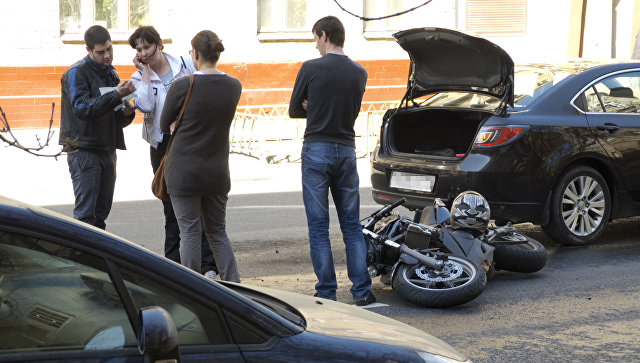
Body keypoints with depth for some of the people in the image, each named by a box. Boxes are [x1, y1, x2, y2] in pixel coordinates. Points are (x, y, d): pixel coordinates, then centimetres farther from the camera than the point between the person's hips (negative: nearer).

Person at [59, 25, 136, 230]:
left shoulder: (110, 73, 17)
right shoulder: (76, 72, -6)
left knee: (102, 212, 10)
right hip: (84, 150, -7)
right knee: (85, 213, -9)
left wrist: (126, 114, -2)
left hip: (107, 150, 7)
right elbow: (82, 108, -20)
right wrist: (117, 94, -26)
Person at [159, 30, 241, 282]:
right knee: (218, 233, 15)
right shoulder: (234, 87, -1)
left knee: (190, 234, 3)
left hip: (184, 172, -4)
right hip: (217, 172, 4)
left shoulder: (181, 86, -14)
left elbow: (164, 126, 0)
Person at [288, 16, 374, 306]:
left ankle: (327, 293, 2)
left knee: (318, 227, 1)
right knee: (352, 226, 9)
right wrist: (318, 109, 9)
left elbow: (294, 110, 1)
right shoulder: (360, 73, 6)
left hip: (316, 151, -4)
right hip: (346, 151, 4)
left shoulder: (311, 68, -8)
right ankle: (362, 291, 6)